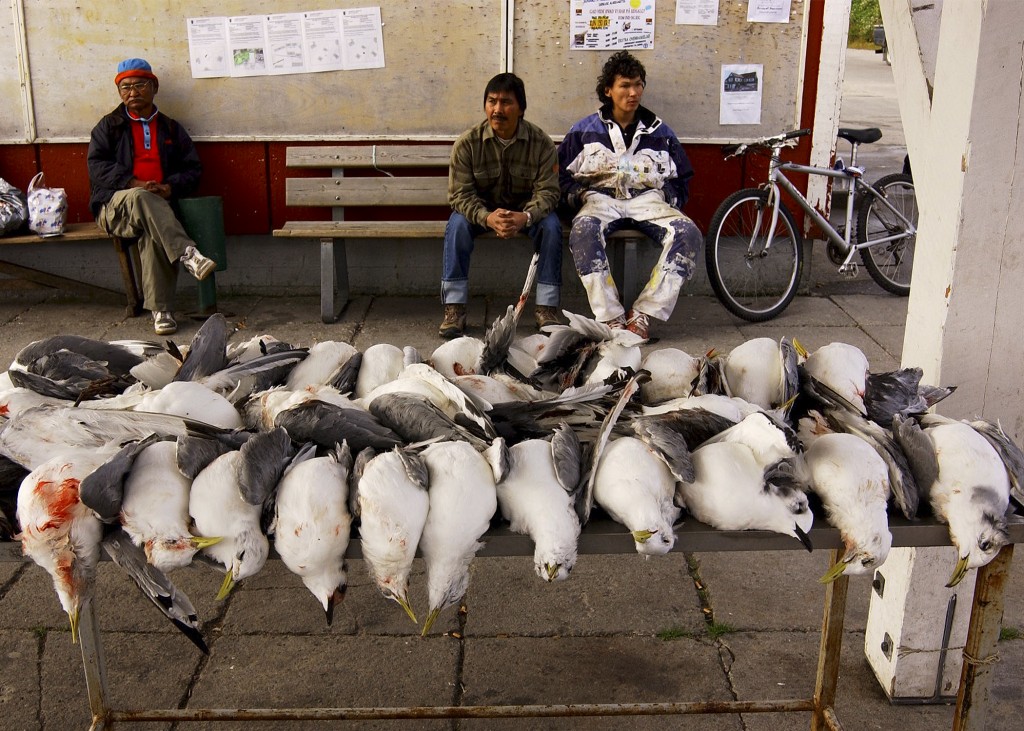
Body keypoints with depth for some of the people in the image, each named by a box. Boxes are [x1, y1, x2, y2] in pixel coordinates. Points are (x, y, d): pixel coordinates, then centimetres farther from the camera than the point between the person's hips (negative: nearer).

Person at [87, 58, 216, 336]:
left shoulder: (171, 128, 21)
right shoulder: (108, 126, 16)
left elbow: (193, 169, 14)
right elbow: (97, 166, 1)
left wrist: (170, 187, -9)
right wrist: (134, 184, -16)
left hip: (156, 206, 1)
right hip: (115, 207, -1)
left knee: (152, 233, -35)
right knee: (140, 198, -38)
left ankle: (161, 311, -37)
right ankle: (187, 254, -51)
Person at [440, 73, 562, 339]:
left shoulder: (541, 142, -15)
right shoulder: (467, 142, -16)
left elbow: (547, 192, -16)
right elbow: (460, 194, -16)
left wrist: (525, 217, -37)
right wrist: (487, 217, -36)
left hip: (526, 209, 0)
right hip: (481, 210, 0)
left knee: (551, 225, -29)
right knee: (457, 225, -30)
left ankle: (546, 307, -20)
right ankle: (454, 309, -26)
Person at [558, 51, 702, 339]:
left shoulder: (660, 132, 20)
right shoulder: (584, 130, 15)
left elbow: (682, 180, 23)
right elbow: (563, 175, 12)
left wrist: (668, 203, 3)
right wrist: (581, 196, -7)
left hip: (648, 199, 2)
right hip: (601, 198, -1)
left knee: (688, 232, -31)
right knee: (583, 230, -39)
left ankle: (643, 313, -31)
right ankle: (611, 318, -39)